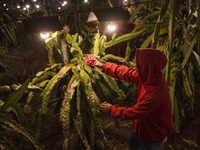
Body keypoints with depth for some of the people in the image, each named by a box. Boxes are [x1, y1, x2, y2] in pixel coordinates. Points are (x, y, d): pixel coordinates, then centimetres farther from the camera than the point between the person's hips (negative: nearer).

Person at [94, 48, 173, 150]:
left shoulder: (154, 96, -43)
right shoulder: (151, 76, -20)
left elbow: (132, 113, -28)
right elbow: (127, 73, -6)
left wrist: (111, 109, -12)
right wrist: (103, 66, 2)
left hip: (153, 136, -7)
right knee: (132, 142, 30)